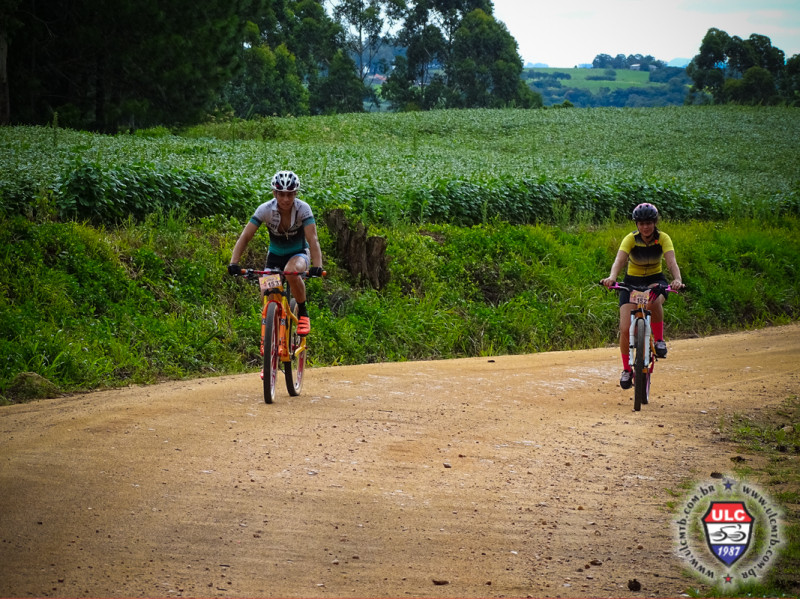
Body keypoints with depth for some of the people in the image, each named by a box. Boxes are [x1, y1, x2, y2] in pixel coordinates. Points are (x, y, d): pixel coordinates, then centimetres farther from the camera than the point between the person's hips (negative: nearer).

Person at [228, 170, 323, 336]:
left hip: (299, 254, -3)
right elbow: (245, 237, -24)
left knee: (291, 271, -37)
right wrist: (234, 263, -37)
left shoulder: (303, 209, -24)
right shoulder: (265, 210, -21)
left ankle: (303, 314, -17)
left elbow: (313, 240, -32)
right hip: (275, 255, 3)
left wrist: (317, 266, -48)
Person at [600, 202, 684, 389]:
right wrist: (612, 277, -56)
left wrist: (677, 279, -53)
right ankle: (627, 370, 8)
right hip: (632, 281, 1)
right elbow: (620, 259, -35)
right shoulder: (631, 239, -18)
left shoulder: (663, 238, -17)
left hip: (655, 280, -1)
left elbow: (671, 261, -32)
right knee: (625, 329, -13)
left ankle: (659, 340, -15)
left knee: (653, 302, -39)